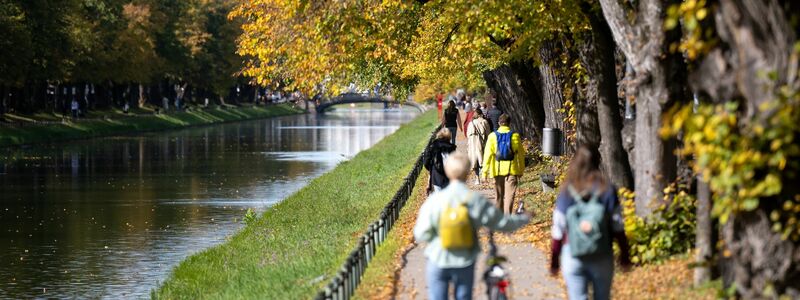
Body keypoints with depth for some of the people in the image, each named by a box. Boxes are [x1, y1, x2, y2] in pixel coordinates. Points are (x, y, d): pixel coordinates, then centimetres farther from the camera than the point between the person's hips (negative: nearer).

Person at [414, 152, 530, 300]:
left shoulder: (434, 200, -17)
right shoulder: (476, 201, -13)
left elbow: (421, 234, -14)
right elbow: (502, 223, -2)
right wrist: (524, 219, 18)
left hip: (438, 261, -1)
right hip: (465, 264, 1)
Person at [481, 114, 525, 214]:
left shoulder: (493, 136, -2)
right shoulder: (515, 136, -2)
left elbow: (488, 154, -4)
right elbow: (521, 154, 3)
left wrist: (485, 170, -1)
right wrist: (521, 170, 13)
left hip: (497, 169, 1)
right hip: (512, 170, -1)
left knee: (499, 195, 15)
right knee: (509, 195, -4)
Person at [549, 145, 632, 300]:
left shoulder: (566, 194, -5)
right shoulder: (607, 191, -6)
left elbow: (558, 231, -3)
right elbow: (618, 227, -4)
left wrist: (554, 261, 7)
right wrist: (624, 255, 8)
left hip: (572, 257, 0)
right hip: (602, 257, 0)